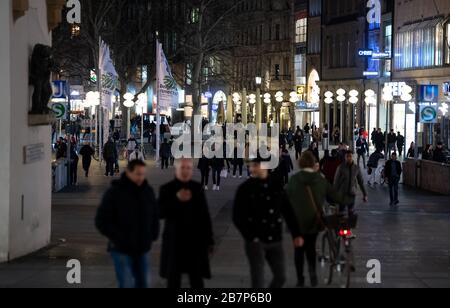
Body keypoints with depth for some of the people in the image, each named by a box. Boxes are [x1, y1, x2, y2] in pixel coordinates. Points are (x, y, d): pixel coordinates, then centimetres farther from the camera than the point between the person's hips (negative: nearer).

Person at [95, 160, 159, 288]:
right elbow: (101, 221, -10)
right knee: (127, 285, -10)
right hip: (122, 249, -5)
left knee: (142, 284, 9)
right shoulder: (115, 192, -10)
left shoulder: (148, 191, 5)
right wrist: (119, 239, -14)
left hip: (142, 249, 5)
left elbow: (155, 216, 19)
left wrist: (153, 236, 7)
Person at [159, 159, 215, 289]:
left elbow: (205, 216, 8)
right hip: (174, 242, -1)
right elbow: (161, 213, -12)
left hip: (196, 242, 2)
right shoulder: (167, 189, -2)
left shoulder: (197, 189, 5)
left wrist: (209, 240, 7)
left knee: (197, 280, 4)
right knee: (173, 279, 6)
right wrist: (177, 200, -24)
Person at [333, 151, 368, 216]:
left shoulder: (357, 168, 0)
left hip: (352, 194, 2)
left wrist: (365, 194, 6)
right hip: (342, 194, -2)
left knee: (351, 213, 7)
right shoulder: (341, 167, -7)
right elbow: (336, 181, -4)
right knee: (341, 213, 0)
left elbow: (361, 182, 6)